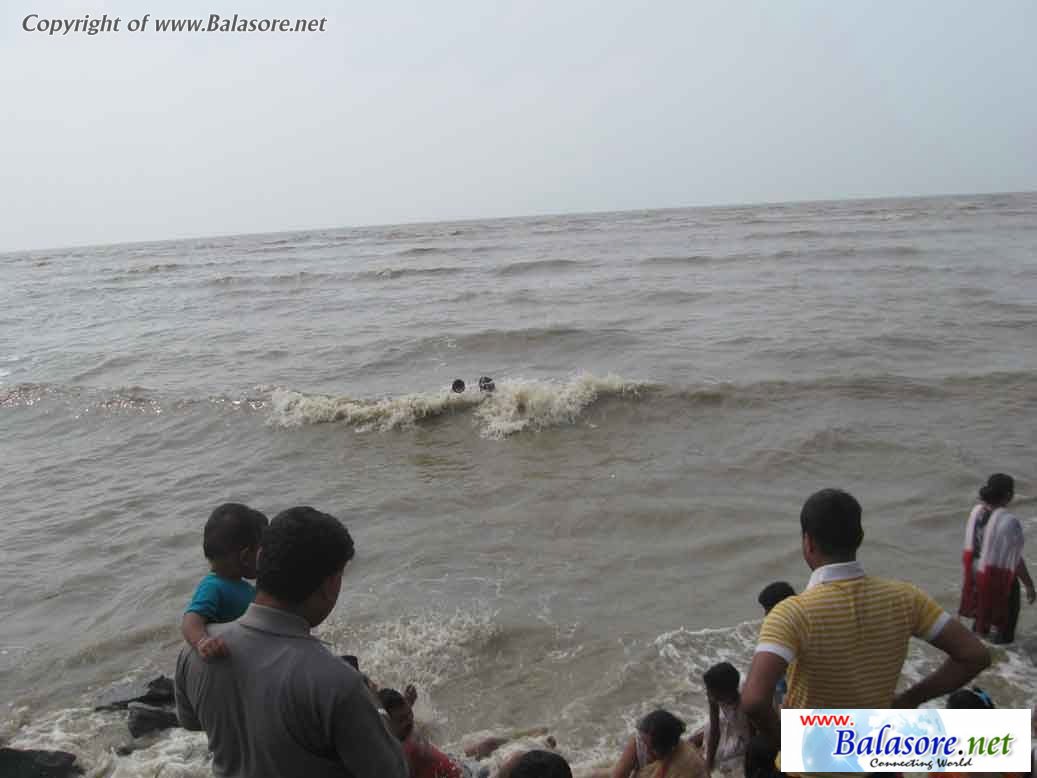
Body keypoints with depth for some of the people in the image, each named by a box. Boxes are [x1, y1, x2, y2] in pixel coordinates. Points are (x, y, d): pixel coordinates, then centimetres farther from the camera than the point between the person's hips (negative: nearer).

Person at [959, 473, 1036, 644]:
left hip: (977, 572, 6)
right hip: (1001, 579, -6)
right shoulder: (1009, 522, -28)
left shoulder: (976, 512, -8)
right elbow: (1016, 560, -20)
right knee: (1006, 624, 15)